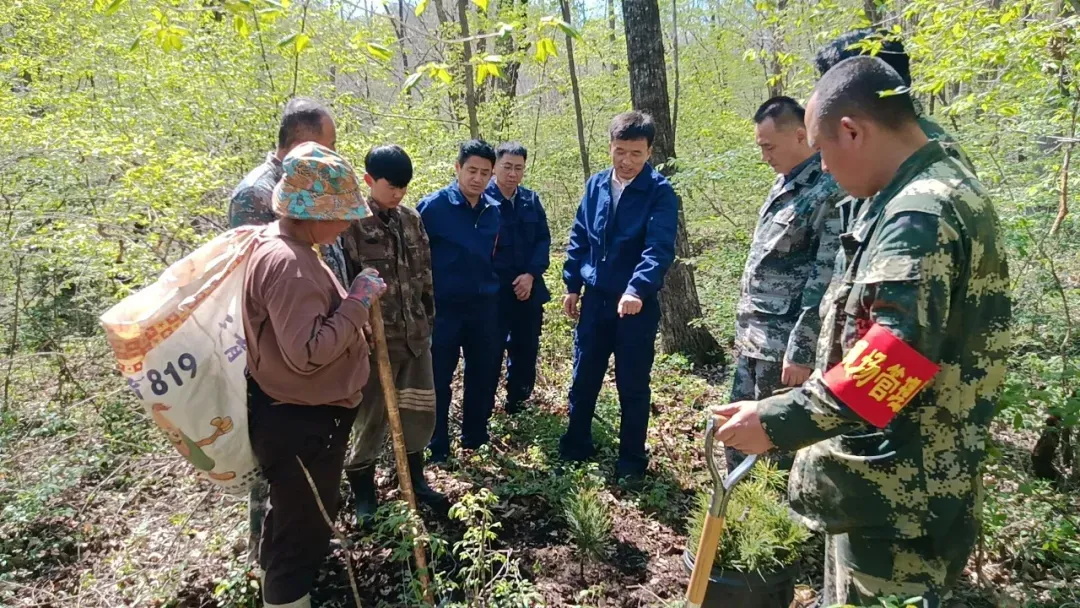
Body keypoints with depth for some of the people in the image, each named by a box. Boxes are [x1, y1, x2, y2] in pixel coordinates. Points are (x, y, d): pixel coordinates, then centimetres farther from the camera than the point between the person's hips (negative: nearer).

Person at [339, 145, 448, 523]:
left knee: (421, 411, 13)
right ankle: (362, 491, 26)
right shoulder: (352, 222, -9)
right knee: (370, 418, 7)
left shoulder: (411, 219, 8)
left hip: (416, 335, 5)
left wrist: (429, 319, 14)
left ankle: (414, 479, 34)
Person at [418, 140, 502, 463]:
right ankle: (437, 447, 19)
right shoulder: (433, 206, -11)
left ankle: (475, 436, 31)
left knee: (484, 373, 13)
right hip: (444, 306, -5)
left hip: (484, 305, 5)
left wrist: (491, 285, 15)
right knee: (439, 378, 5)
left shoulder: (492, 210, 4)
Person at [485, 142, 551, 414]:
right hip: (493, 290, -5)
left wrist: (532, 274, -8)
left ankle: (517, 404, 31)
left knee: (526, 351, 14)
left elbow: (544, 239, 5)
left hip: (528, 289, 5)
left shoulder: (531, 199, 5)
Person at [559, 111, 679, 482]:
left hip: (637, 305, -4)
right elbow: (579, 238, 11)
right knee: (583, 378, 14)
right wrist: (572, 285, 9)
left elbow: (660, 248, -24)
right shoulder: (596, 184, 4)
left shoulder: (660, 193, -11)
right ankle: (575, 445, 33)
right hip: (595, 299, 4)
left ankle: (632, 459, 24)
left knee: (633, 386, 7)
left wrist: (637, 289, -39)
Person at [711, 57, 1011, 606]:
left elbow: (898, 353, -32)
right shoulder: (940, 192, 12)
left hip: (897, 484, -10)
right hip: (893, 469, 10)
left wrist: (779, 421, -30)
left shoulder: (921, 212, -22)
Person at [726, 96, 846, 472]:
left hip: (783, 345, -9)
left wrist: (802, 351, -20)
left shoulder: (829, 192, -17)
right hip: (754, 339, 9)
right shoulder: (784, 184, 12)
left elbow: (825, 281, -20)